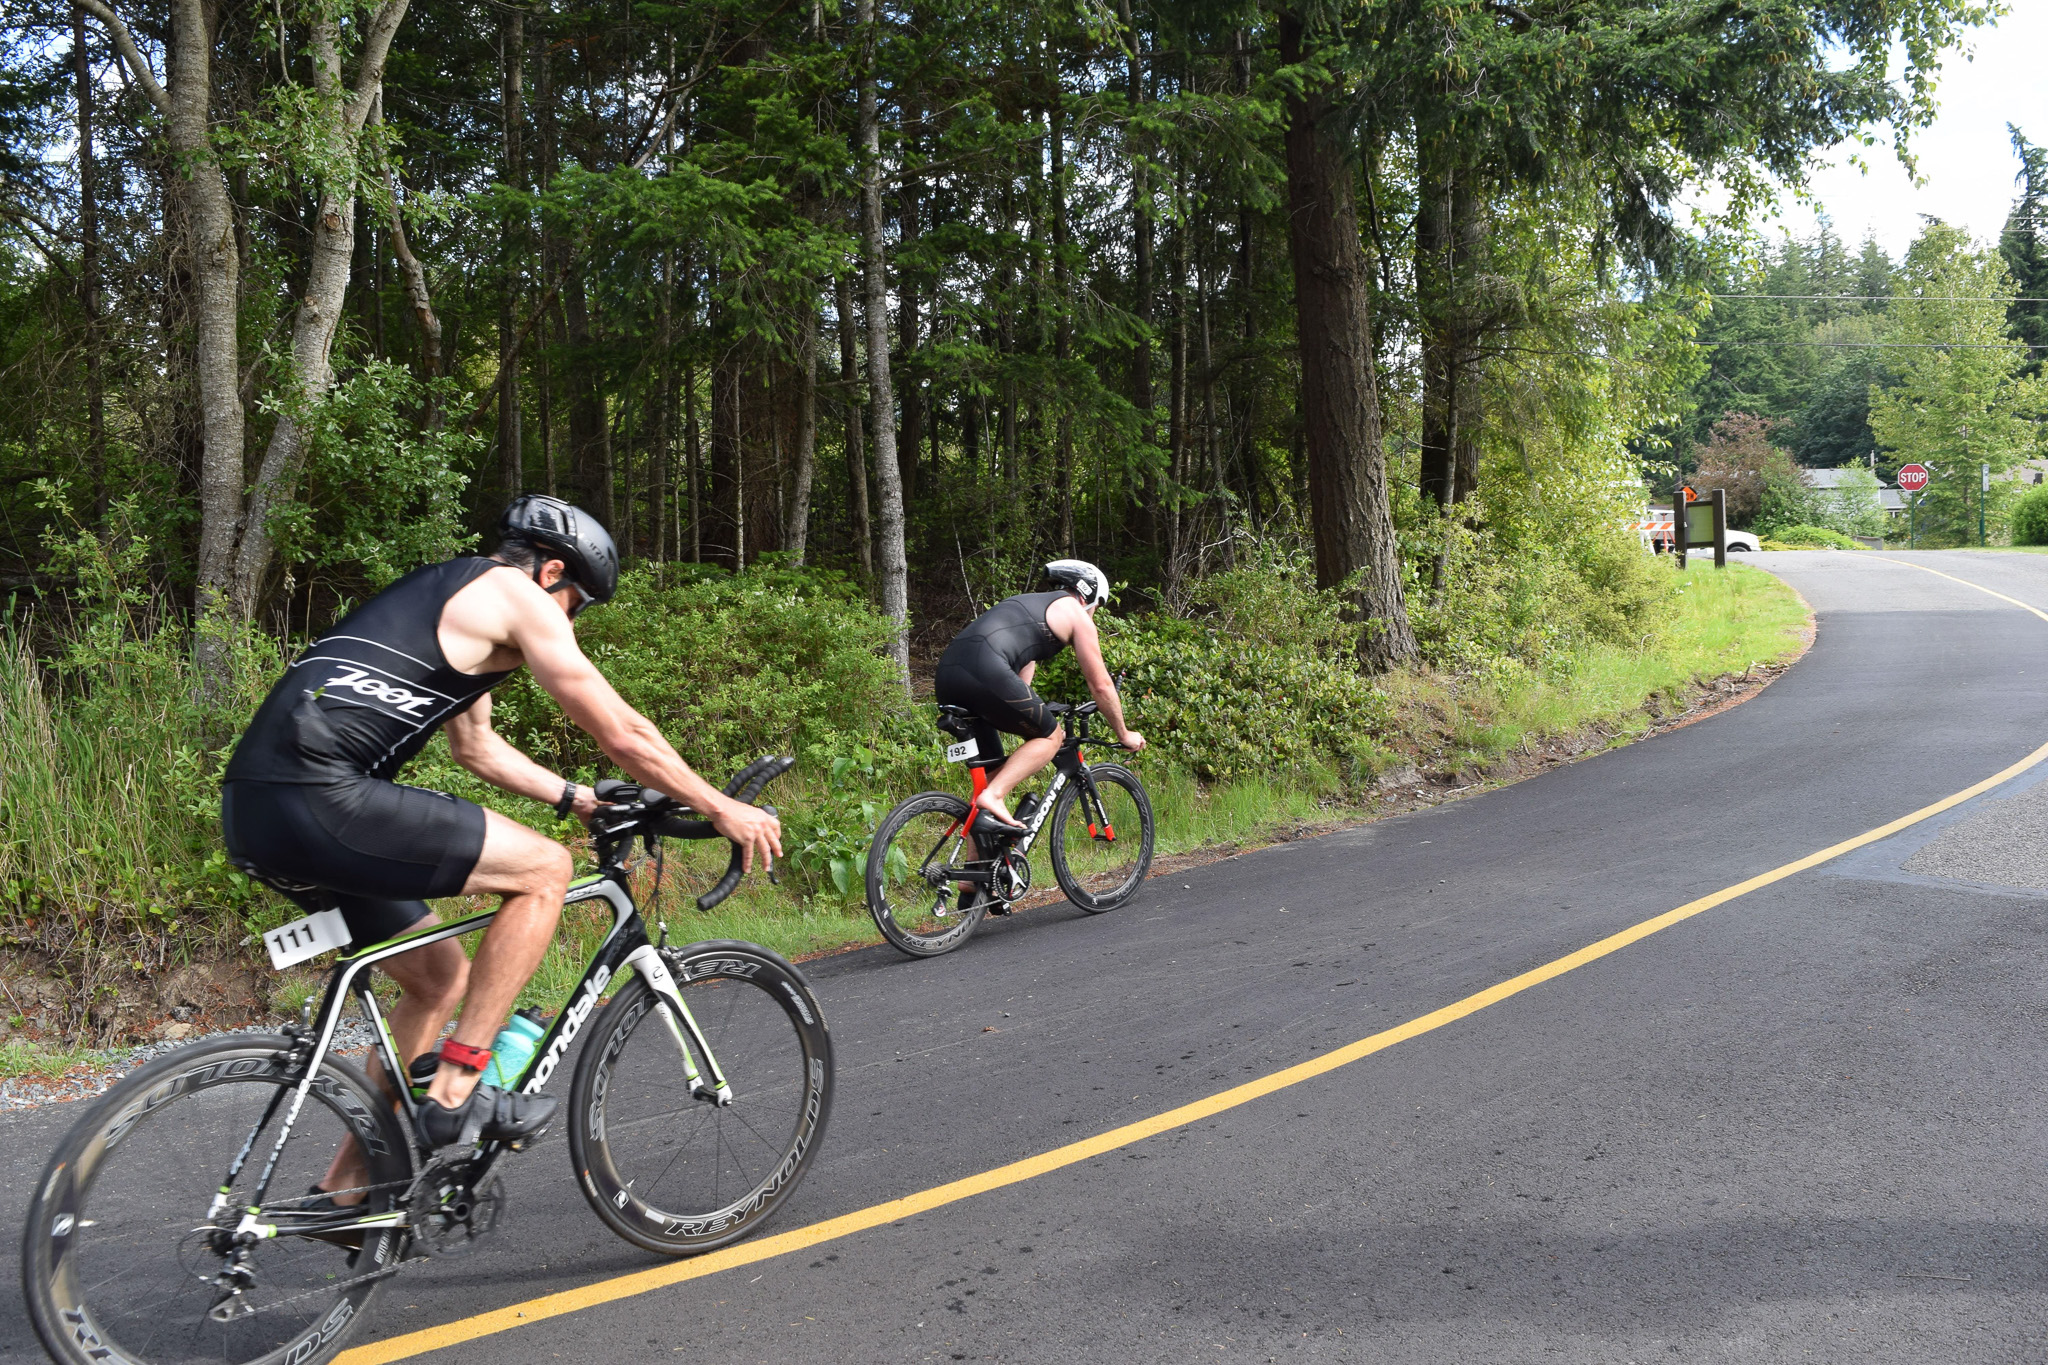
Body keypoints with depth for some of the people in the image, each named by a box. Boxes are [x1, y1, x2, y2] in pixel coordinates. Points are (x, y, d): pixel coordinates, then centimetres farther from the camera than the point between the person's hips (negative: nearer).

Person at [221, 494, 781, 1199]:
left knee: (441, 980, 19)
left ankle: (344, 1190, 27)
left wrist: (581, 798, 37)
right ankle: (457, 1093, -1)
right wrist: (723, 809, 9)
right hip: (316, 799, -10)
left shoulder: (451, 598, 27)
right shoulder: (516, 594, -1)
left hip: (255, 810, 10)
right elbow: (623, 734, -1)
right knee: (543, 868, -3)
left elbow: (475, 745, 38)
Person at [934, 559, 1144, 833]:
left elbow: (1020, 684, 41)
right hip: (984, 669, -8)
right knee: (1051, 737, 9)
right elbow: (1101, 685, 17)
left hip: (946, 672, 8)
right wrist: (1124, 734, 28)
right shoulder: (1076, 615, 15)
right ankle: (994, 797, -9)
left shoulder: (1031, 606, 37)